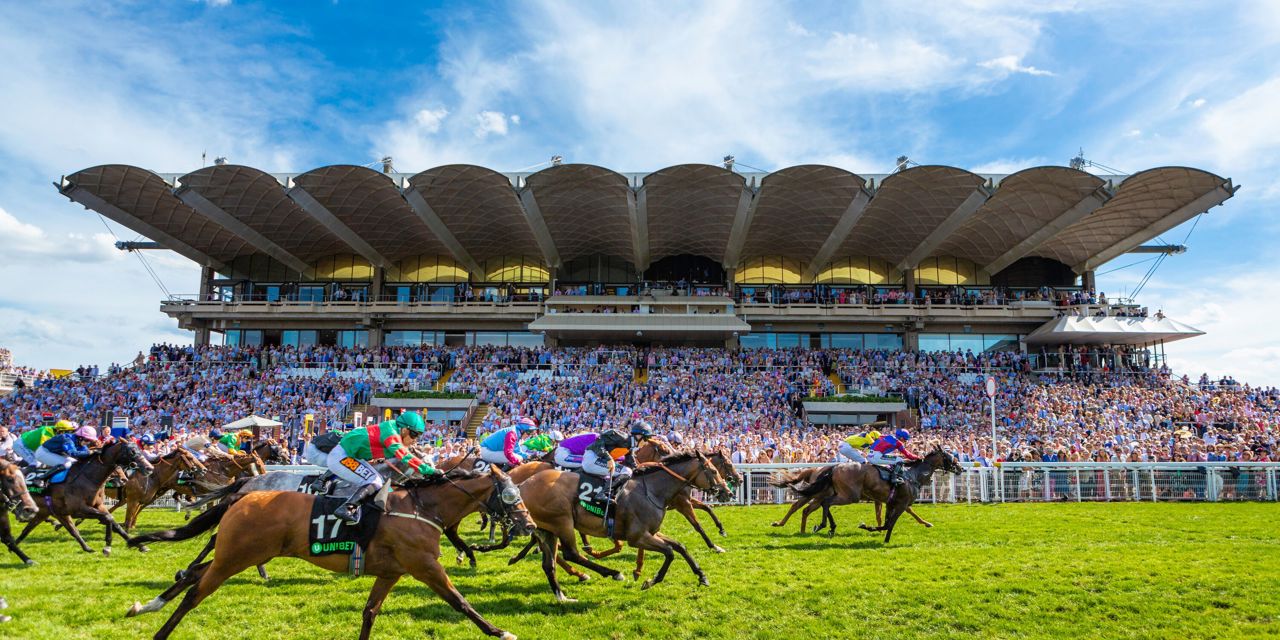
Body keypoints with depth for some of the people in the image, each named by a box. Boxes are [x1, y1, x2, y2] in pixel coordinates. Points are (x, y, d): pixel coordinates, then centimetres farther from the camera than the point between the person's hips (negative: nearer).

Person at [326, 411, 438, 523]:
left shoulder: (395, 434, 6)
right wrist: (430, 470, -32)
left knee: (379, 481, 11)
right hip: (340, 456, -10)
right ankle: (346, 509, -26)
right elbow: (405, 458, -32)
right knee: (374, 482, -19)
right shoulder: (390, 432, -23)